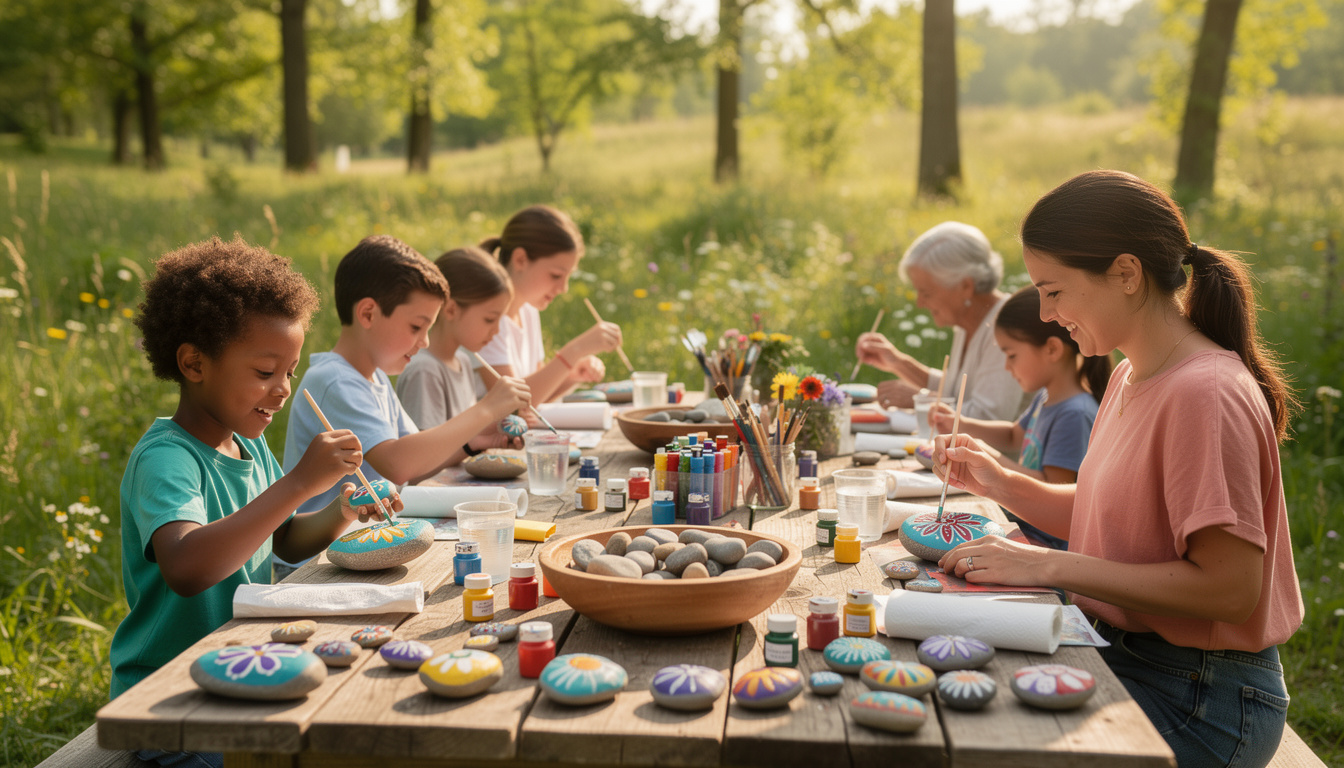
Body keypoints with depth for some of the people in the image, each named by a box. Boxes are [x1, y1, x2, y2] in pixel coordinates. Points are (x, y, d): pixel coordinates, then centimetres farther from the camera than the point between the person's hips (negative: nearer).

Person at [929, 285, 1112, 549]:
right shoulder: (1045, 398, 10)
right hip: (1021, 522, 10)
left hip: (1047, 541, -10)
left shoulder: (1076, 414, -22)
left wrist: (992, 458, -20)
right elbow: (1014, 436, 30)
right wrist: (962, 425, 16)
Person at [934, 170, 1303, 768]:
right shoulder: (1129, 377, 8)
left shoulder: (1205, 393, -21)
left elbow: (1229, 588, -24)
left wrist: (1051, 567, -23)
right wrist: (1000, 484, 1)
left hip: (1196, 699, -8)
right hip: (1118, 652, 8)